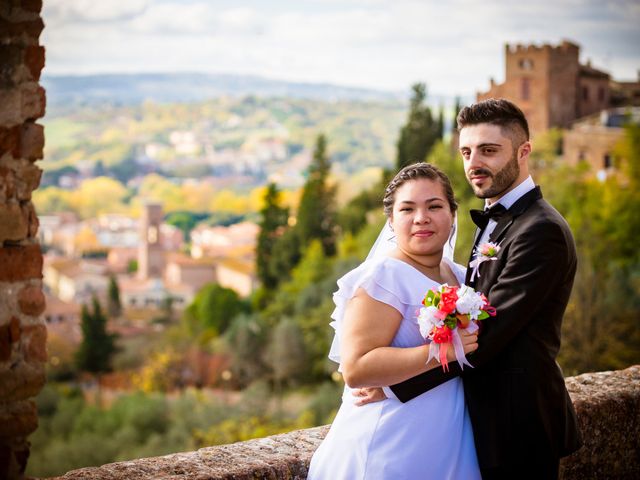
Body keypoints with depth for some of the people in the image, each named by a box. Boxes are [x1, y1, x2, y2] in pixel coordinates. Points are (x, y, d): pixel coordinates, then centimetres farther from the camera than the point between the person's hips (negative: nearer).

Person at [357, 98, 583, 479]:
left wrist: (395, 385, -21)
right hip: (489, 411, 9)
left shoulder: (541, 231, -19)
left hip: (517, 424, -9)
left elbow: (486, 335, -23)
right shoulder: (495, 221, 12)